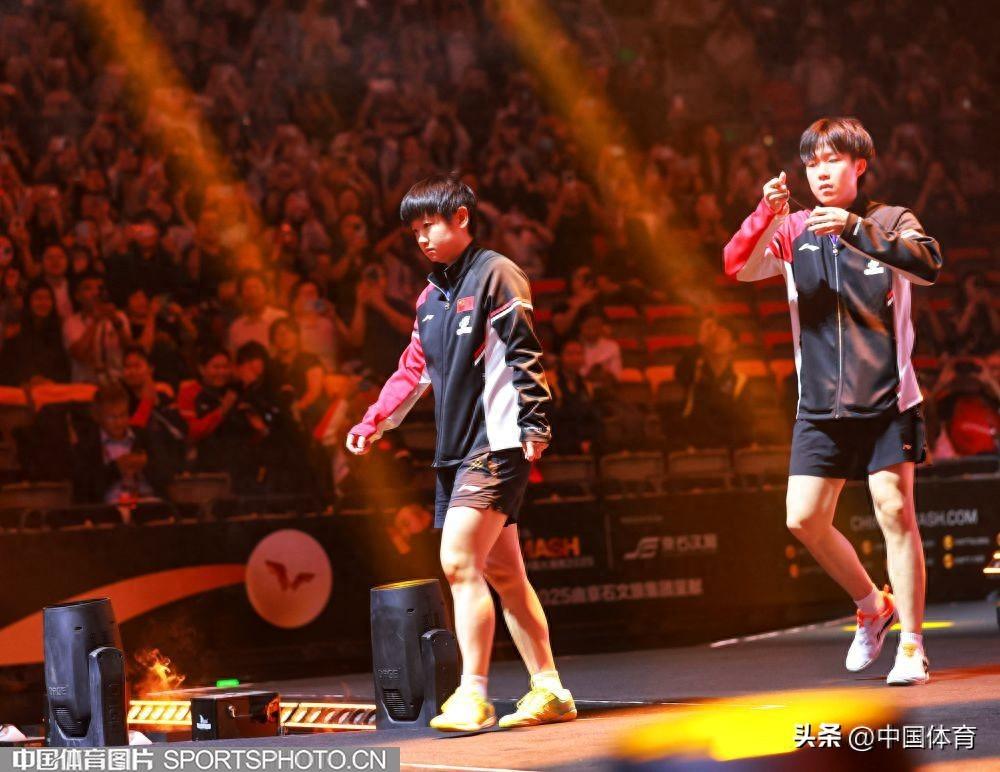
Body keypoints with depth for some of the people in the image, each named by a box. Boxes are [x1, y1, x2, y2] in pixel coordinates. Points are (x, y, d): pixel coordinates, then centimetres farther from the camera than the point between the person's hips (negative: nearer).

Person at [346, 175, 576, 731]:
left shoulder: (495, 274, -6)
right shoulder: (432, 295, 19)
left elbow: (525, 355, -12)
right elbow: (416, 368, 23)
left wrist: (535, 425, -19)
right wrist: (374, 423, 13)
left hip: (497, 444, -9)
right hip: (458, 449, 9)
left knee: (459, 561, -17)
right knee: (503, 573, 9)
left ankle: (472, 695, -16)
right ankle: (550, 691, 15)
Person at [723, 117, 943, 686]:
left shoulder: (890, 222, 0)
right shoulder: (794, 231, 9)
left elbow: (928, 264, -20)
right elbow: (738, 267, -6)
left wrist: (854, 228, -31)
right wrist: (767, 215, -23)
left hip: (887, 400, -3)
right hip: (821, 404, 3)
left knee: (896, 511, -9)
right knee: (805, 520, -1)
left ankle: (912, 646, 0)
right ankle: (872, 606, 23)